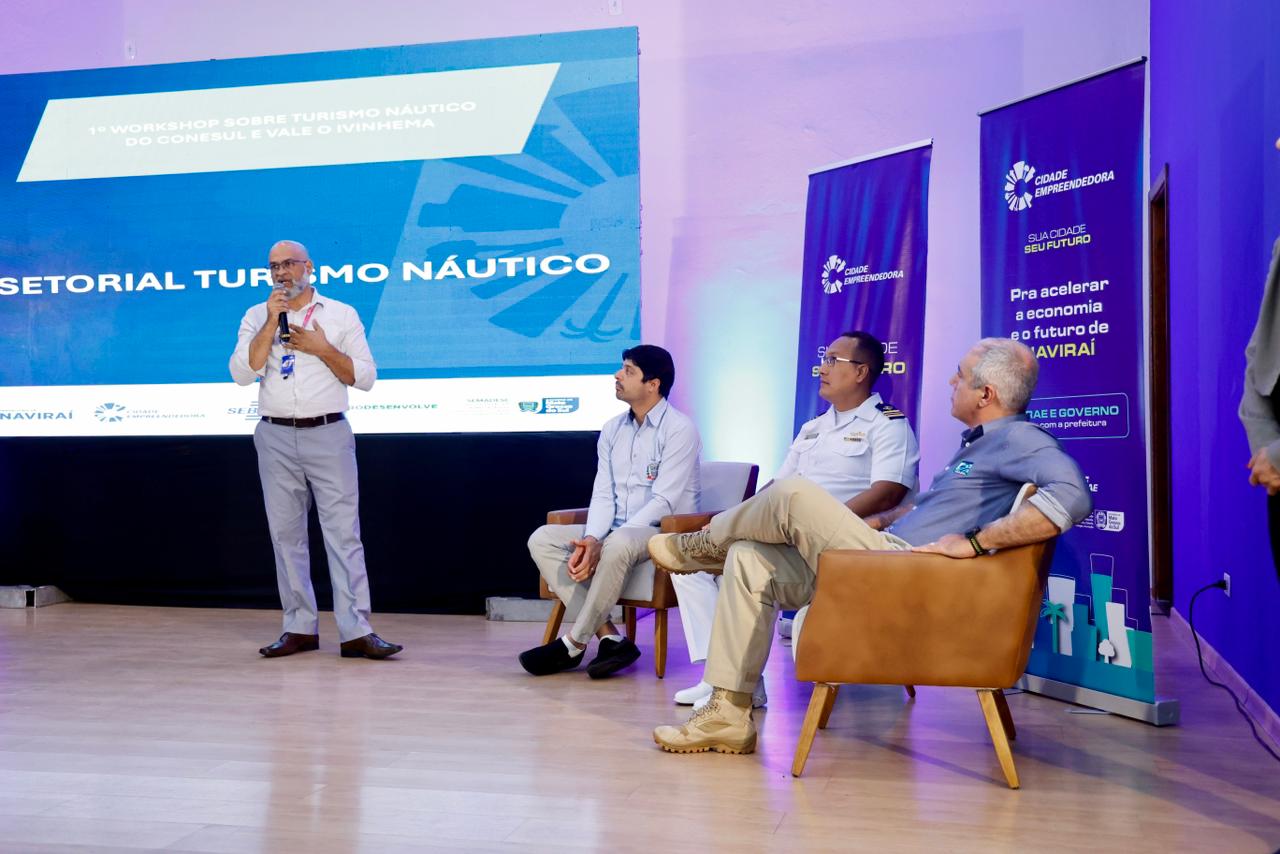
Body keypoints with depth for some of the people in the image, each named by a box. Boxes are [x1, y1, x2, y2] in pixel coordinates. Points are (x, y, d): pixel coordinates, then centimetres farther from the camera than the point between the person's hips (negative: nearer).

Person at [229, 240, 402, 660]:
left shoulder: (342, 314, 6)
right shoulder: (256, 317, 10)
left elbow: (365, 377, 2)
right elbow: (242, 374, -4)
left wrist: (323, 349, -10)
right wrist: (271, 322, -9)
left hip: (329, 435, -2)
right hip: (275, 437, 2)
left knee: (343, 532, -6)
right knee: (286, 534, 5)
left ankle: (356, 632, -7)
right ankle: (300, 629, 13)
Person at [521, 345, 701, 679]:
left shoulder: (679, 429, -10)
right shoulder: (612, 430, 11)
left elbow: (663, 502, -17)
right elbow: (603, 495, 6)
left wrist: (601, 544, -24)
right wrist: (590, 541, -16)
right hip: (615, 532, 7)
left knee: (618, 543, -39)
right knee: (542, 539, -12)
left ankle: (574, 643, -21)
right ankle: (609, 637, -20)